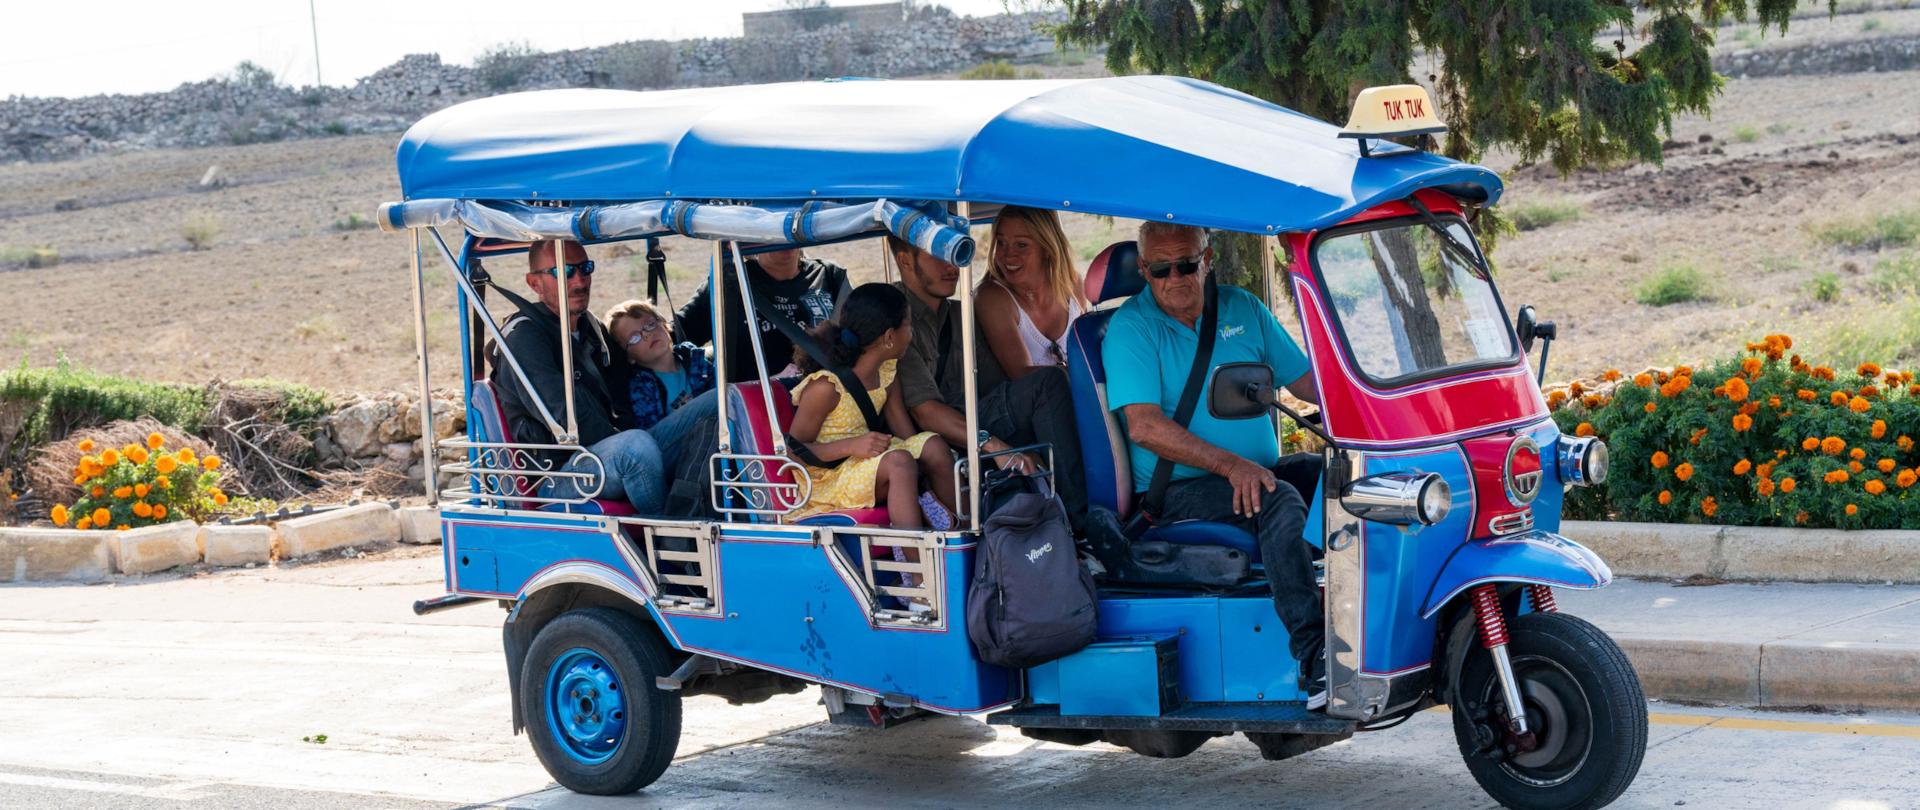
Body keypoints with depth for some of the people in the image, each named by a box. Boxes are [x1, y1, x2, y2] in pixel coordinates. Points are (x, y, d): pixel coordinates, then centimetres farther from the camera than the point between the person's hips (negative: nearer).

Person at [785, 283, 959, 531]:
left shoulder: (886, 373, 6)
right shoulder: (825, 387, -19)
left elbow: (906, 434, 7)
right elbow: (794, 450, -17)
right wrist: (851, 446, -30)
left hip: (865, 463, 8)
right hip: (825, 480, -8)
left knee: (932, 444, -15)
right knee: (899, 461, -32)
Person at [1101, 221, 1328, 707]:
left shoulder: (1241, 308, 12)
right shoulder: (1130, 328, -5)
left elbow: (1304, 380, 14)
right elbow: (1145, 427, -16)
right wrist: (1230, 465, -26)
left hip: (1255, 473, 6)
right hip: (1179, 494, -6)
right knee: (1279, 500, -32)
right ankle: (1313, 656, -37)